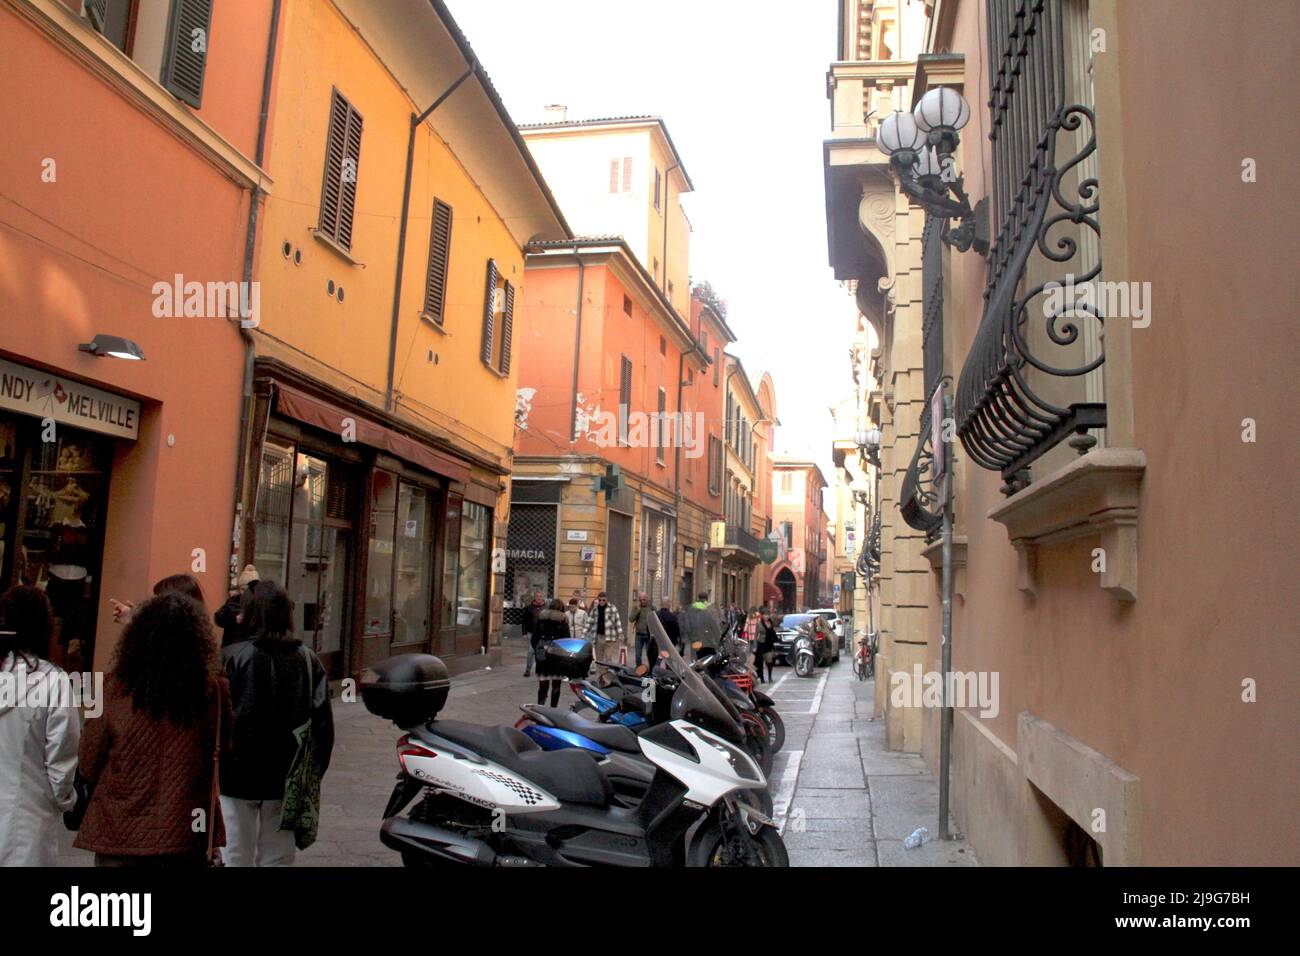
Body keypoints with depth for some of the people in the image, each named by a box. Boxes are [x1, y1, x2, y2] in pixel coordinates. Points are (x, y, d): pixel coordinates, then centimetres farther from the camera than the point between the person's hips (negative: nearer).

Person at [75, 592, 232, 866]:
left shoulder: (116, 690, -12)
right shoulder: (213, 691, -12)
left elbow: (88, 766, 0)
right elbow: (224, 751, 4)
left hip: (119, 835, 0)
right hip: (185, 840, 0)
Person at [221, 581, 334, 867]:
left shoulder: (231, 657, -12)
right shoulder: (308, 660, -1)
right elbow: (323, 723, 0)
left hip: (238, 776, -3)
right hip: (286, 778, 3)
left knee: (238, 856, 9)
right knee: (277, 858, 14)